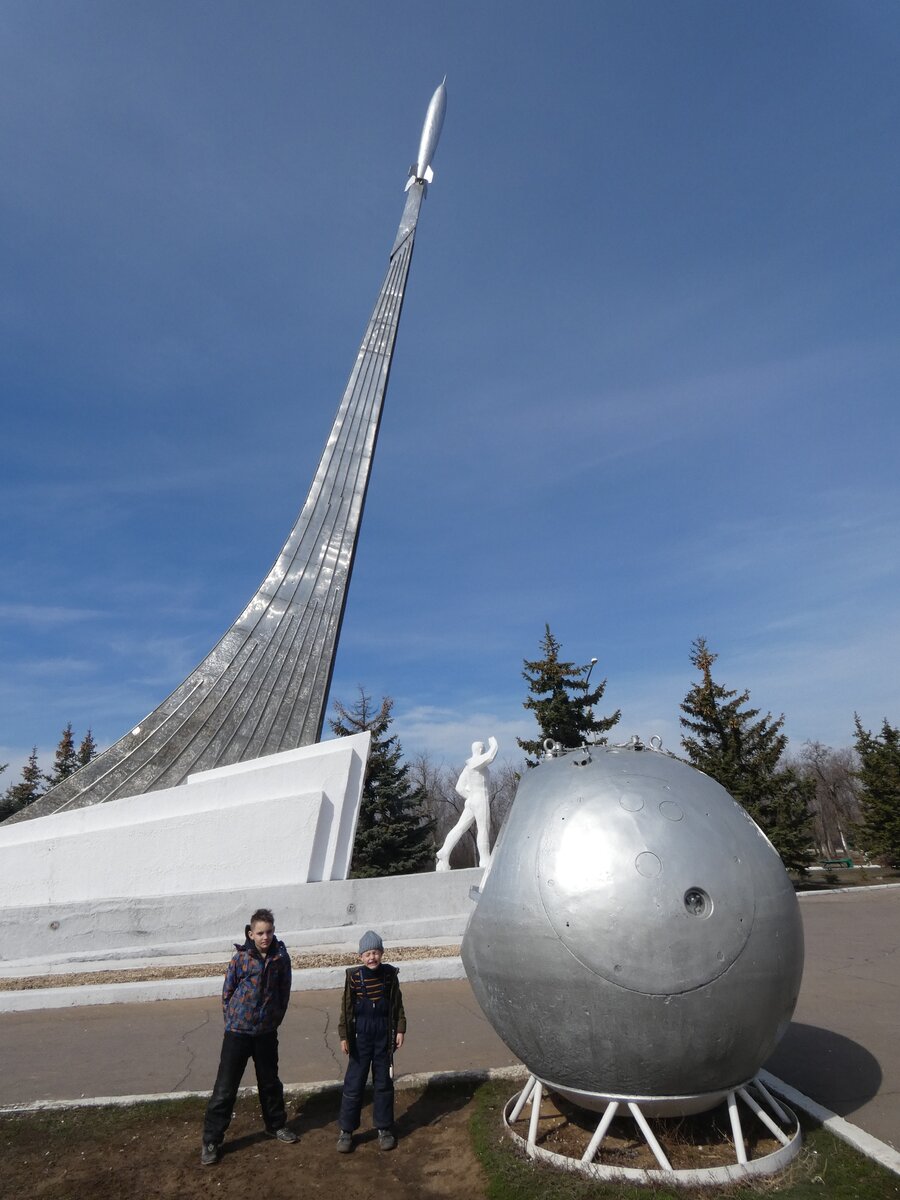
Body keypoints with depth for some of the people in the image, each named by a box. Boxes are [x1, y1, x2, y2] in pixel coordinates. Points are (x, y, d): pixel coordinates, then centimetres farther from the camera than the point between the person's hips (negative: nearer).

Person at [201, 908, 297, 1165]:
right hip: (237, 1032, -2)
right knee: (225, 1088, 2)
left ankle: (276, 1125, 39)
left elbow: (284, 992, 1)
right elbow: (227, 992, -3)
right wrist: (232, 1020, -2)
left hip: (267, 1032, 2)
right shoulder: (240, 957, -13)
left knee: (270, 1083, 19)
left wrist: (275, 1020, 3)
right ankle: (211, 1141, 19)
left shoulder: (281, 957, -9)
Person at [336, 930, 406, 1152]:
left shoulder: (390, 974, -6)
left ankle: (384, 1129, 25)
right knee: (353, 1084, 4)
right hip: (361, 1036, -2)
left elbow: (397, 1004, 3)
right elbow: (346, 1008, -4)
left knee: (384, 1084, 12)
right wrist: (344, 1036, -5)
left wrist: (400, 1029, 1)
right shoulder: (354, 976, -11)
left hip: (384, 1036, 2)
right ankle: (346, 1130, 19)